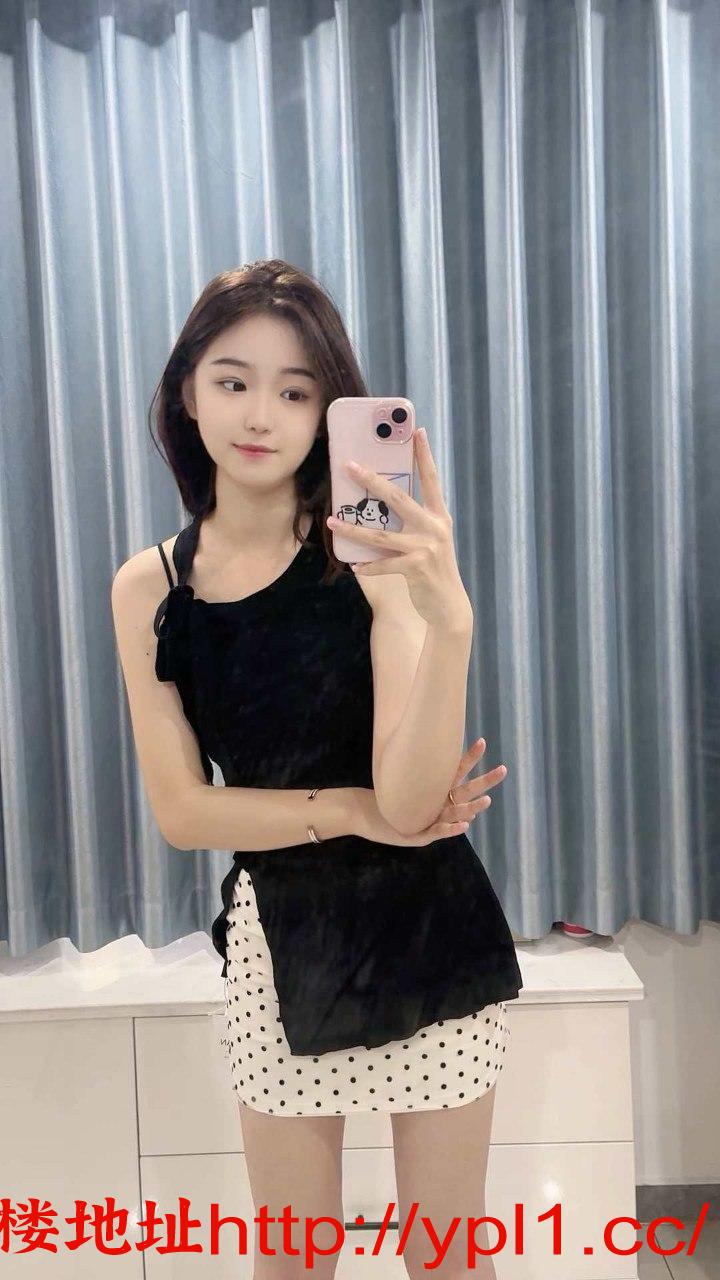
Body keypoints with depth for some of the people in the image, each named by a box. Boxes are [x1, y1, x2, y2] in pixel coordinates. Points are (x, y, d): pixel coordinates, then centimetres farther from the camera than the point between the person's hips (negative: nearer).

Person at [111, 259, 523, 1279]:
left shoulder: (374, 554, -13)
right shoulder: (150, 587, -3)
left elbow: (410, 799, -21)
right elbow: (181, 810, -4)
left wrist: (449, 619, -36)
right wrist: (351, 811, -15)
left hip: (423, 927, -2)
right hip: (277, 935, 2)